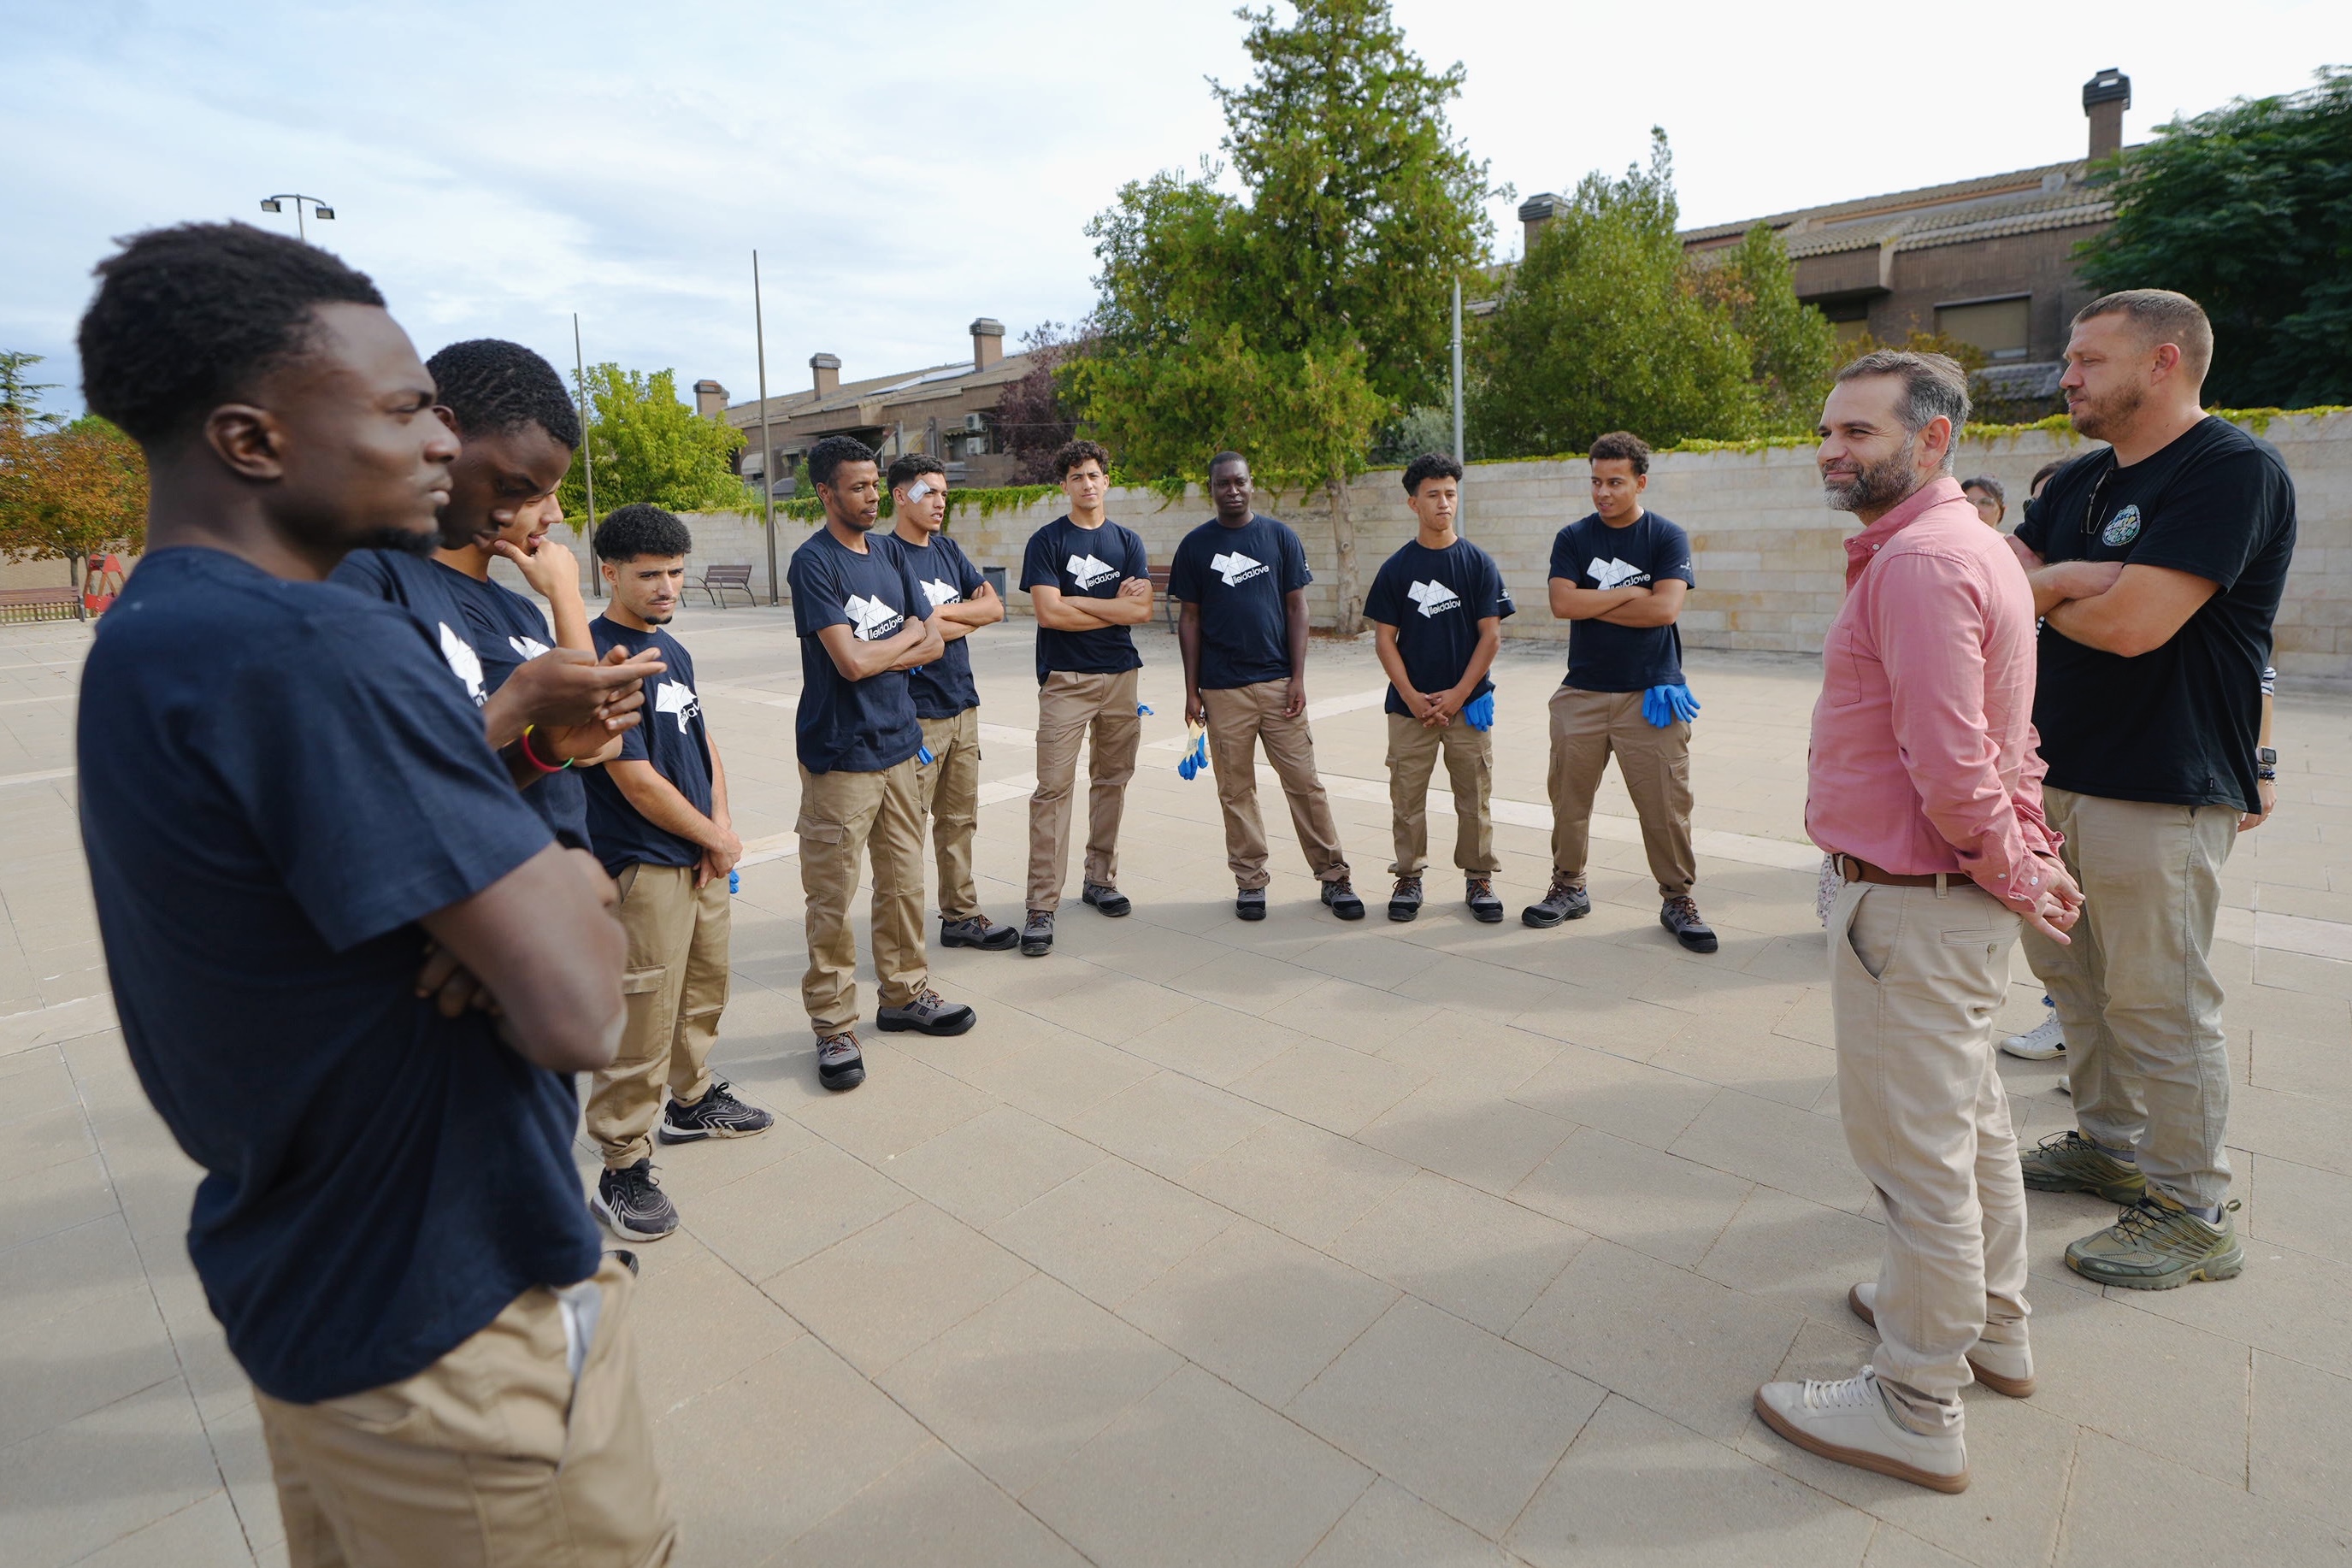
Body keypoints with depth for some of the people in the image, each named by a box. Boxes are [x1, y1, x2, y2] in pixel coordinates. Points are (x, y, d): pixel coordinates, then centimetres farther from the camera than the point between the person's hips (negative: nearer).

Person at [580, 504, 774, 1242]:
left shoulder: (673, 649, 9)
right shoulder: (599, 657, -18)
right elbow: (634, 779, -20)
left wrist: (720, 828, -1)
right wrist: (716, 837, -8)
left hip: (702, 855, 9)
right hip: (643, 867, -9)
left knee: (706, 987, 21)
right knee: (643, 1023, -2)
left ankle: (692, 1102, 41)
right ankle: (621, 1171, 12)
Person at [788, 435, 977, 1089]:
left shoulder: (890, 556, 11)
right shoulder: (814, 562, -10)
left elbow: (934, 644, 6)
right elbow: (849, 661, -19)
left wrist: (874, 654, -10)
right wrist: (905, 637, -1)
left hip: (897, 743, 7)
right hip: (840, 755, -7)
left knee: (903, 881, 15)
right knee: (833, 897, 1)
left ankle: (904, 992, 31)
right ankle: (834, 1026, 13)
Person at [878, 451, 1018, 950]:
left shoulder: (948, 549, 13)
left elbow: (994, 606, 6)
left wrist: (944, 614, -9)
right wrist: (968, 621, -2)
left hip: (963, 706, 7)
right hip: (917, 716, -7)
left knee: (960, 819, 15)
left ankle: (962, 916, 27)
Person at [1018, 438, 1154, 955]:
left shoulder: (1127, 541, 11)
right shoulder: (1047, 541, 1)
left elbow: (1143, 611, -2)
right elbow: (1049, 612, -12)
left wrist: (1076, 602, -7)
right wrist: (1113, 607, -4)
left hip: (1120, 676, 4)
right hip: (1065, 679, -4)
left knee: (1111, 780, 9)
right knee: (1054, 787, -8)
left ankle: (1101, 879, 24)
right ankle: (1042, 906, -5)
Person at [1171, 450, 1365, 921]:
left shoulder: (1280, 536, 6)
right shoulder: (1195, 545, 6)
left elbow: (1296, 607, 5)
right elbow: (1189, 619, 7)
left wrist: (1298, 677, -3)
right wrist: (1191, 690, 3)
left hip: (1279, 682, 0)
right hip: (1222, 688, 0)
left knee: (1305, 783, 0)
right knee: (1236, 790, 6)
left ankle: (1334, 877, 10)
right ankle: (1250, 882, 17)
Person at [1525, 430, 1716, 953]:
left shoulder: (1668, 538, 2)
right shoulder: (1573, 538, 7)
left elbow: (1665, 608, -13)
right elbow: (1563, 604, -8)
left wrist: (1592, 605, -8)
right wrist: (1628, 593, -8)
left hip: (1649, 694, -2)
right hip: (1582, 691, 2)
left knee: (1666, 804, 0)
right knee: (1569, 797, 5)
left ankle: (1678, 899, 16)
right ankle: (1569, 889, 22)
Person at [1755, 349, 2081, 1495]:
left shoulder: (1920, 562, -21)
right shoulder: (1971, 546, 14)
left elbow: (1951, 768, -26)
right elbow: (2001, 738, 17)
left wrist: (2010, 870, -11)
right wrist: (2022, 850, 11)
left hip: (1911, 905, -11)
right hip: (1956, 896, 11)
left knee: (1915, 1151, 2)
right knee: (1968, 1123, 24)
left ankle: (1916, 1411, 19)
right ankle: (1988, 1327, 44)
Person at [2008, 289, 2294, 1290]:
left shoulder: (2233, 470, -13)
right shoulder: (2080, 482, 13)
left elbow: (2132, 624, -23)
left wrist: (2042, 589, -4)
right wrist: (2076, 579, -12)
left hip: (2159, 790, -8)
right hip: (2061, 774, 9)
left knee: (2158, 1004, 0)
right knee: (2073, 976, 17)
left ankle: (2195, 1217, 15)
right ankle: (2109, 1148, 34)